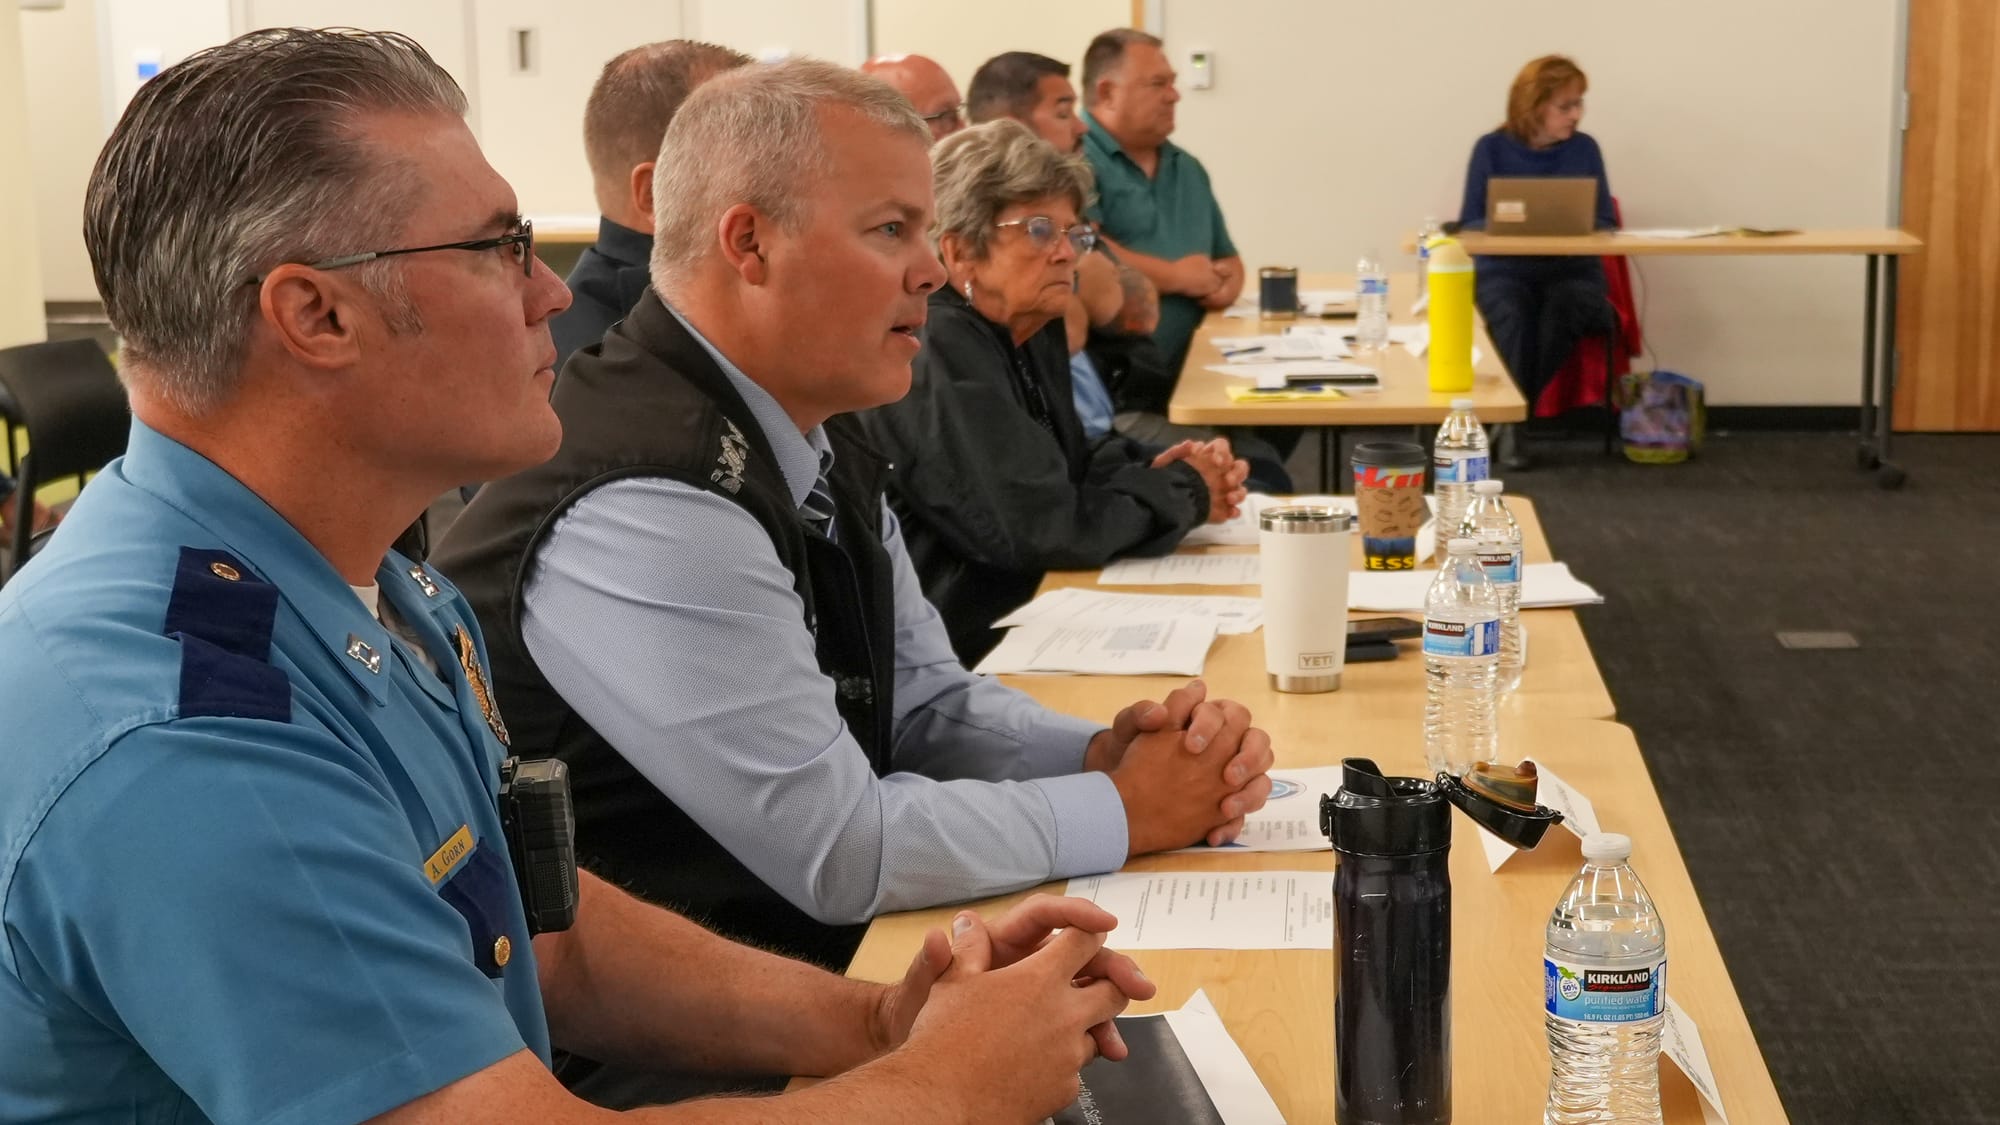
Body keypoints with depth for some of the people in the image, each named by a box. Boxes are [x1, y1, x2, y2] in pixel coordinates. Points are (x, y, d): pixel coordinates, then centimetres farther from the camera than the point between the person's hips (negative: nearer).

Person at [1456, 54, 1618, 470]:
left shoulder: (1585, 149, 8)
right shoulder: (1492, 148, 3)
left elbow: (1605, 222, 7)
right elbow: (1470, 223, 2)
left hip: (1572, 270, 1)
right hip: (1505, 269, -1)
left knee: (1562, 310, -34)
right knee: (1511, 315, -35)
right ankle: (1511, 419, -27)